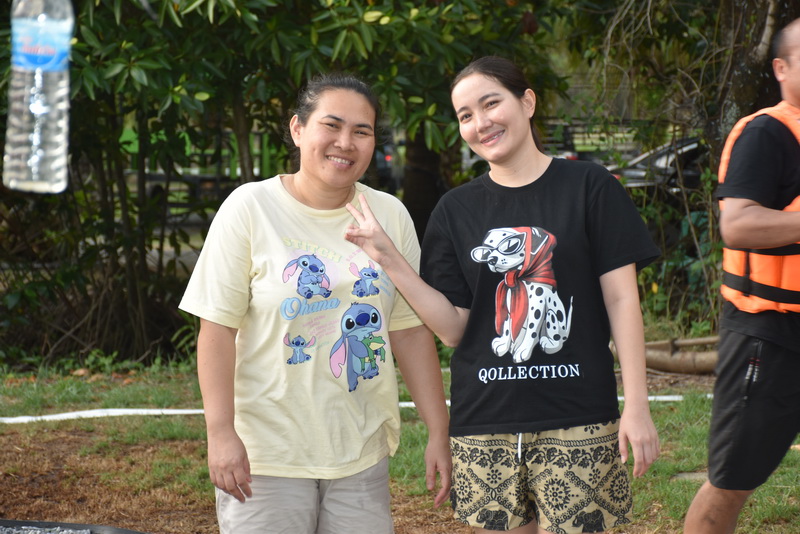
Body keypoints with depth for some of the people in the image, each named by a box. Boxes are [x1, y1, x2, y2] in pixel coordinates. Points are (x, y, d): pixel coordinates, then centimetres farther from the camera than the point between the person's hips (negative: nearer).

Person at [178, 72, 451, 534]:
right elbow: (218, 327, -9)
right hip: (268, 454, -3)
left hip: (363, 454, 4)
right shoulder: (250, 208, -6)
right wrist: (221, 433, -16)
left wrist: (439, 433, 4)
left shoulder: (391, 215, 5)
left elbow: (411, 330, 7)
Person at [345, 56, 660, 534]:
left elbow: (621, 298, -2)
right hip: (486, 426, 3)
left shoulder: (588, 188, 0)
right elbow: (453, 329, 2)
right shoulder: (456, 211, 8)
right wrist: (389, 260, -8)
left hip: (576, 422, -3)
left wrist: (637, 405, -9)